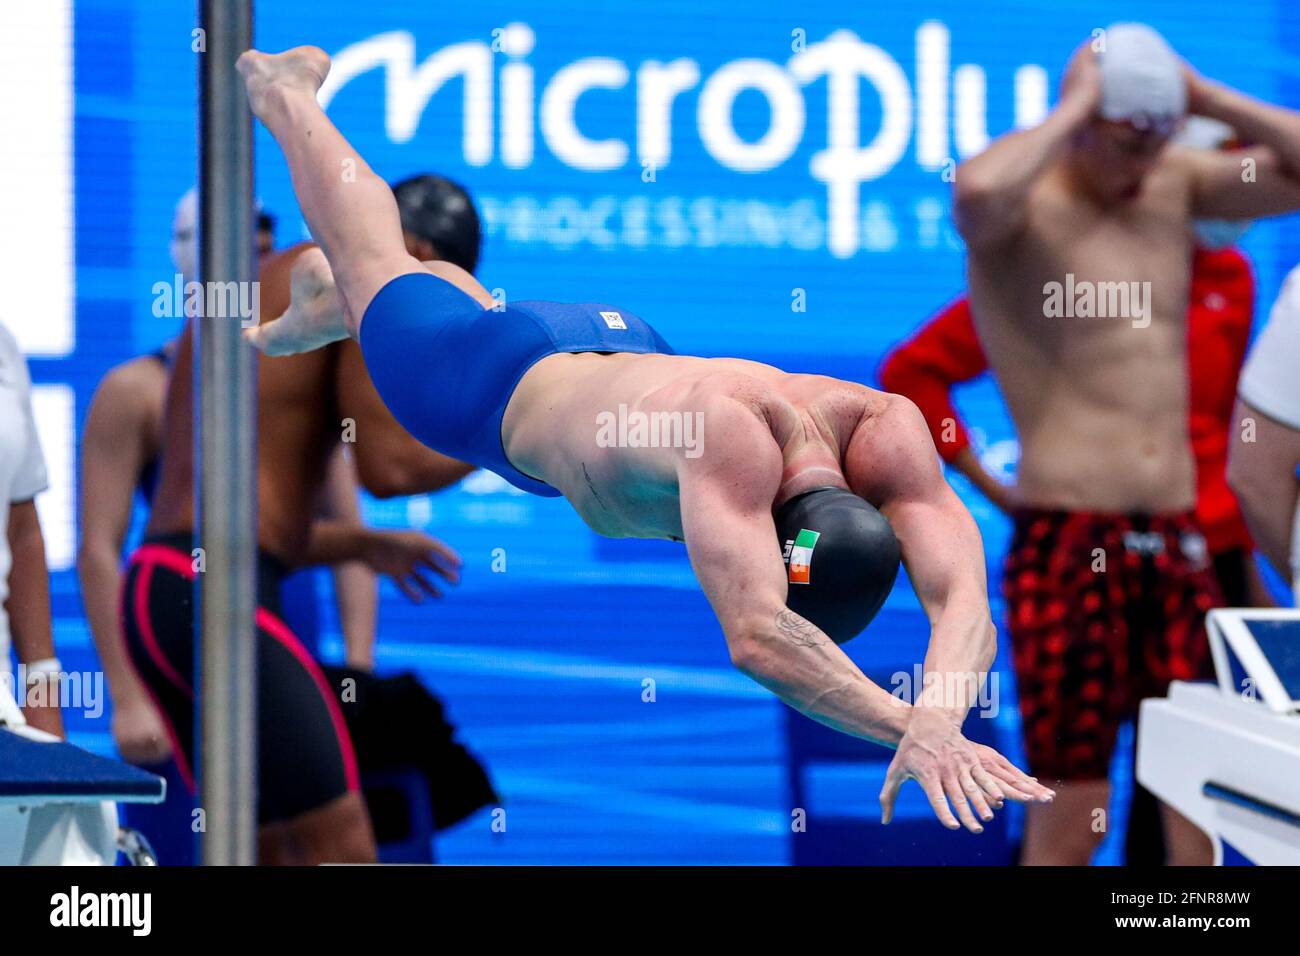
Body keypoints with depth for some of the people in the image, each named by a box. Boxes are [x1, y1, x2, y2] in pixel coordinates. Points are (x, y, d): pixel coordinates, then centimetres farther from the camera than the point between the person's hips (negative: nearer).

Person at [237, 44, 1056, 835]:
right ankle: (287, 93, 59)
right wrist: (906, 724, -77)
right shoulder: (731, 433, -55)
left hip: (630, 355, 4)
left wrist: (941, 715, -74)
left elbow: (962, 594, -53)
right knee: (383, 273, 30)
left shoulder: (887, 434, -43)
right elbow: (755, 637, -66)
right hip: (505, 383, -4)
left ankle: (325, 307, 72)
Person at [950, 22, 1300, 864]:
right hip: (1067, 542, -6)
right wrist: (1073, 110, -17)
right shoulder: (1023, 205, -7)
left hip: (1177, 542, 6)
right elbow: (976, 190, -32)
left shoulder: (1175, 184, 11)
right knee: (1071, 818, -5)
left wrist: (1204, 98, 0)